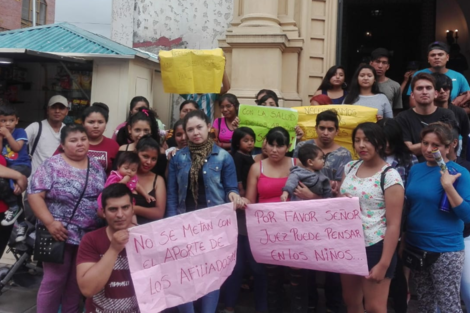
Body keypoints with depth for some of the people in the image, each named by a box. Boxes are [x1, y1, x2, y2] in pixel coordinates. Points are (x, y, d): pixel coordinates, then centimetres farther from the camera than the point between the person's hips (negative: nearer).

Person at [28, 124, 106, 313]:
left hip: (89, 236, 5)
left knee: (78, 280, 16)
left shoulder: (96, 167, 8)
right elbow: (34, 194, -14)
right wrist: (49, 222, -21)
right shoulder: (52, 166, -9)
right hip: (60, 234, -5)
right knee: (54, 280, 3)